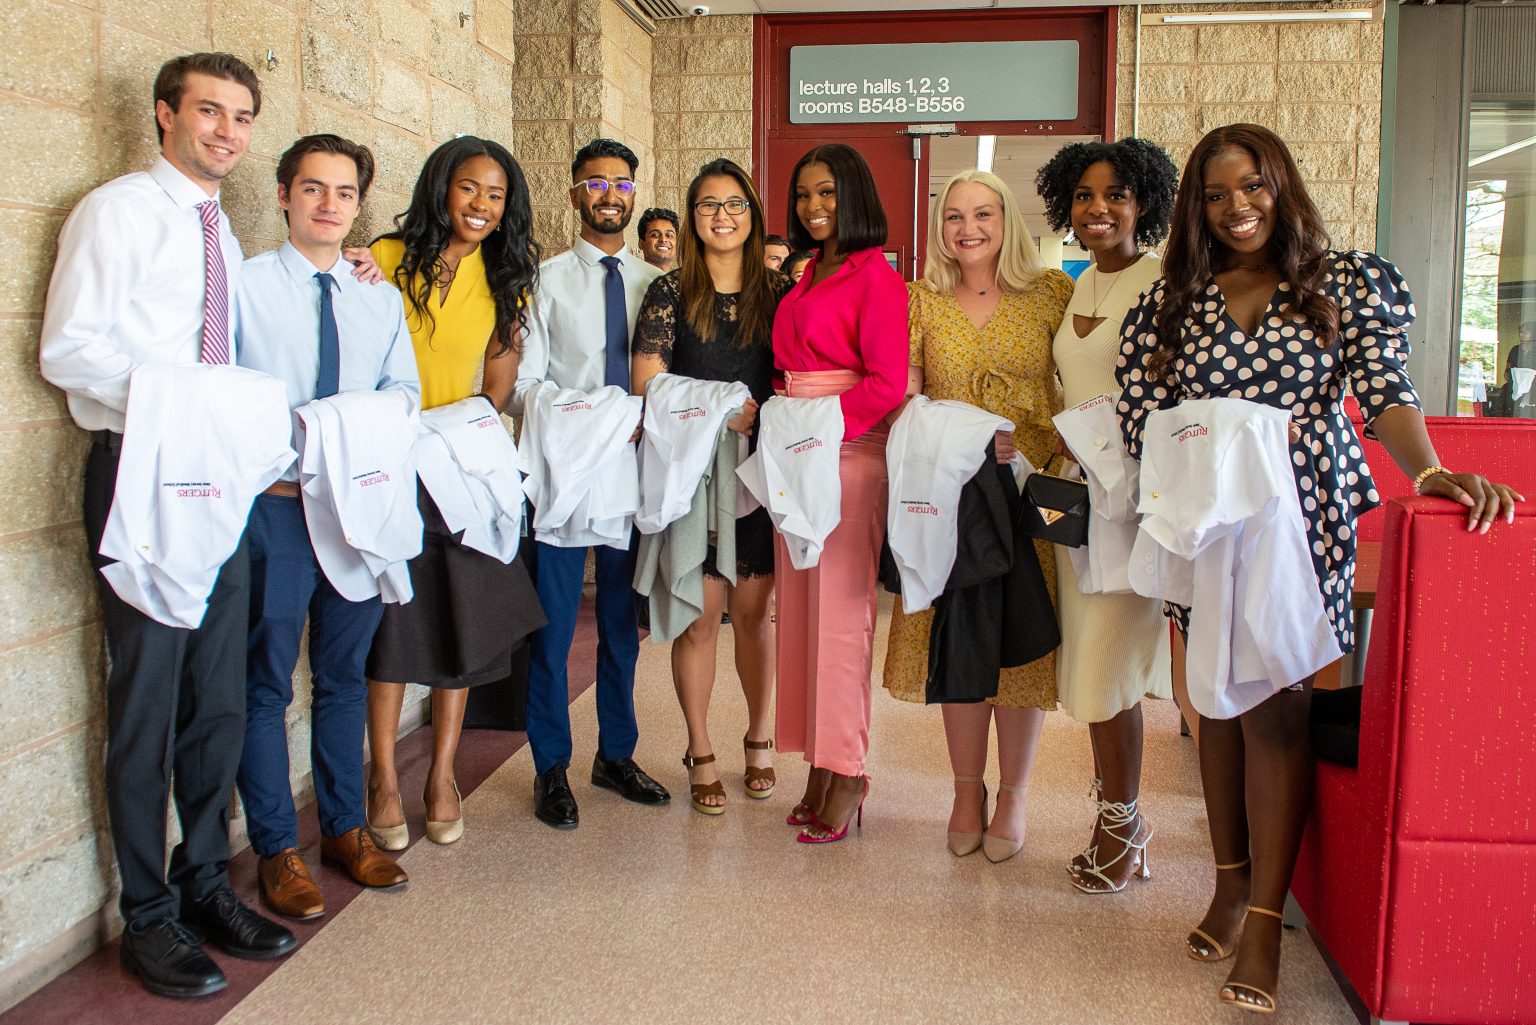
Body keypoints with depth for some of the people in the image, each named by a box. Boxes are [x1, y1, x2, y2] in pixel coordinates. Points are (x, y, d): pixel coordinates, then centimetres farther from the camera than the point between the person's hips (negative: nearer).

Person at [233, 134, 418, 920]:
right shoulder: (243, 285, -1)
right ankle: (276, 848, 16)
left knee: (345, 674, 14)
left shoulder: (381, 299, 13)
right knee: (266, 682, 3)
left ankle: (345, 827, 28)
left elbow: (404, 390, 10)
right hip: (274, 502, -4)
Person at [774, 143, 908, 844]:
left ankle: (846, 771, 6)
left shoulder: (875, 276, -6)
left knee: (841, 608, -5)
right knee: (801, 604, 8)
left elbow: (887, 383, -14)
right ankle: (820, 762, 17)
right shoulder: (805, 280, 18)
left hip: (849, 451, -8)